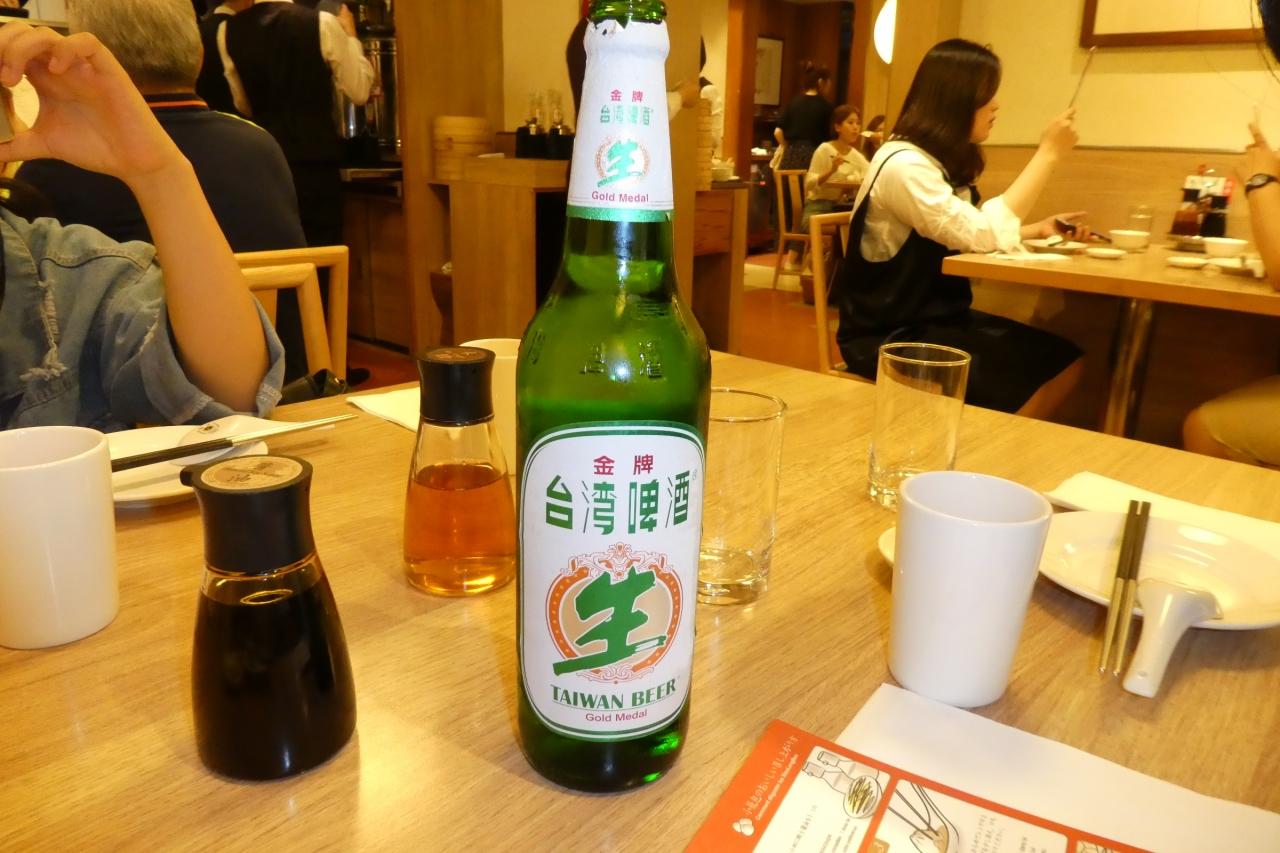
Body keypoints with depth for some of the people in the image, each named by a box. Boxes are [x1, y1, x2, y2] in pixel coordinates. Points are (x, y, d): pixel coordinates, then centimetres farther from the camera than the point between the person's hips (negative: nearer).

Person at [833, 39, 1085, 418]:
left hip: (940, 317, 9)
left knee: (1065, 361, -1)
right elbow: (982, 235, -26)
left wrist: (1037, 229, 3)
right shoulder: (903, 164, -19)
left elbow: (969, 235, 18)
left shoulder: (944, 159, 12)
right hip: (890, 335, -9)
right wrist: (1047, 152, -18)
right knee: (1020, 381, -16)